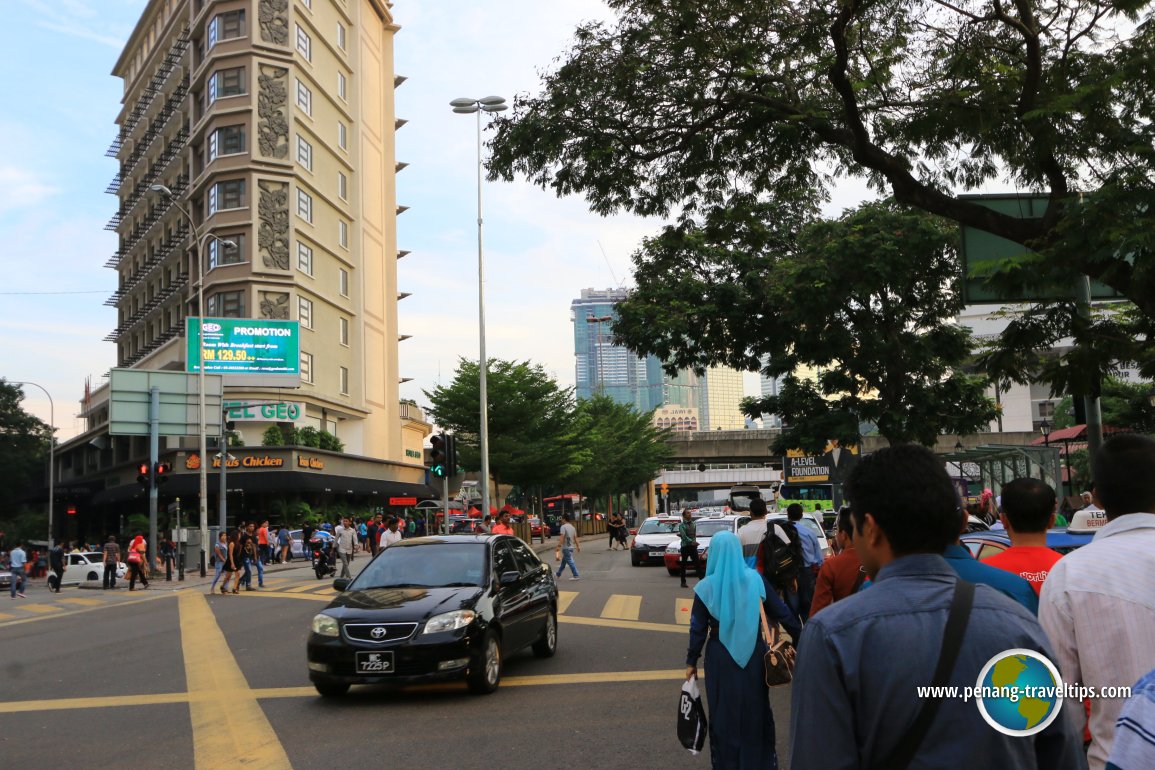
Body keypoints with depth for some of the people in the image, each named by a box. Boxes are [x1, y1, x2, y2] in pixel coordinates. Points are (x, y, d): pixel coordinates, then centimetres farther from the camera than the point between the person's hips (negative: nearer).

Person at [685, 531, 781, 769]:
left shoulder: (706, 587, -11)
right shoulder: (755, 579, -7)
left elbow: (698, 628, -6)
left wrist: (691, 661, 4)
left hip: (721, 657, -2)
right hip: (754, 654, 2)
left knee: (725, 713, 12)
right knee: (755, 710, 18)